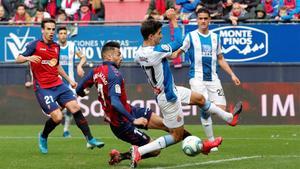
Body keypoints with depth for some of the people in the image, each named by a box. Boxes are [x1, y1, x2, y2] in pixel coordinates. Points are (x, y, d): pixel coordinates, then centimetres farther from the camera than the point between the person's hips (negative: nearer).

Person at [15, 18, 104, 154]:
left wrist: (69, 80, 26)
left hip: (58, 84, 6)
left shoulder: (56, 47, 13)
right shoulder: (35, 45, -6)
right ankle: (43, 137, 14)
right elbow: (18, 59, -10)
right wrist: (28, 58, -31)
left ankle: (90, 139, -3)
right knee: (57, 117, -15)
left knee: (75, 108, -8)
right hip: (43, 88, -6)